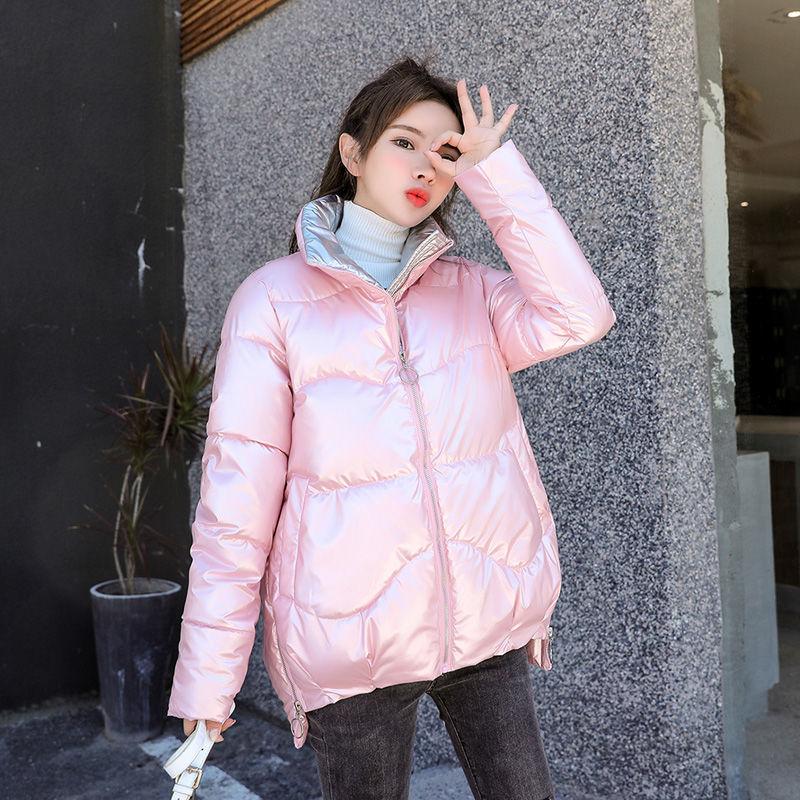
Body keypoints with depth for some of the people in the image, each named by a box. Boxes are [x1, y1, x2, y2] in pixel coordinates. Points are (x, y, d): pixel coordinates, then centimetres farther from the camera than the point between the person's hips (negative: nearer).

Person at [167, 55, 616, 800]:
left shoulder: (471, 289, 5)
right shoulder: (276, 298, -6)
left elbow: (577, 318, -14)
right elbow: (236, 498, -8)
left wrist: (496, 174, -11)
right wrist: (206, 674, -8)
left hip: (487, 619, 4)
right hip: (350, 637, -3)